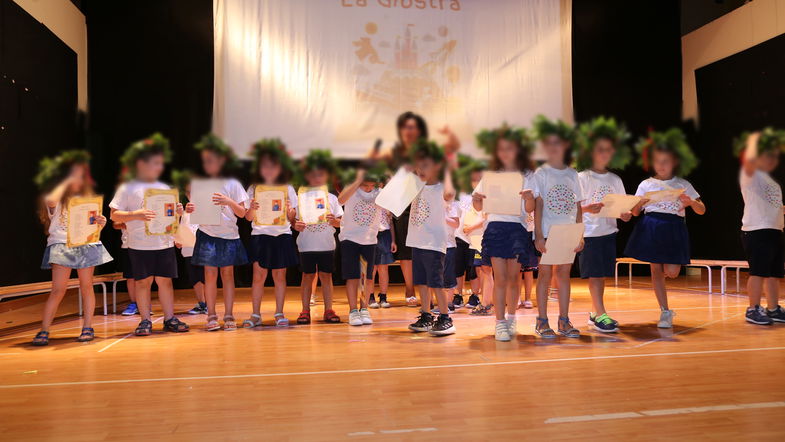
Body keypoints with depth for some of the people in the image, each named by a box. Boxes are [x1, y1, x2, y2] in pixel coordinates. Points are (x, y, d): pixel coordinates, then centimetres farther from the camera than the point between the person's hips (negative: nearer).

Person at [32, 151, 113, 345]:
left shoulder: (87, 199, 12)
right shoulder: (57, 199, 3)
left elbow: (95, 230, 13)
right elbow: (51, 200, -25)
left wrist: (100, 224, -11)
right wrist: (67, 180, -14)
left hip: (86, 245, 3)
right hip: (61, 245, -3)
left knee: (86, 286, 4)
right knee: (58, 289, -8)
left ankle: (88, 327, 12)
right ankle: (43, 331, 0)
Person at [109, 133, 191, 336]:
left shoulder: (164, 188, 12)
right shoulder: (128, 189, -1)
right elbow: (114, 215, -5)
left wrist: (178, 212, -4)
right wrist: (136, 215, -20)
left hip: (164, 243, 3)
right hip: (140, 245, -3)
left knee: (165, 280, 6)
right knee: (143, 281, 3)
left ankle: (169, 318, 14)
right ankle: (145, 320, 14)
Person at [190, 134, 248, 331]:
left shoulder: (232, 185, 0)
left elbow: (242, 213, -2)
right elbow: (196, 210, 8)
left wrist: (229, 201, -19)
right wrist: (191, 209, -14)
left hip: (229, 235, -1)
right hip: (207, 235, 1)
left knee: (227, 274, 4)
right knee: (210, 274, 0)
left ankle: (229, 316, 10)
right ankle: (211, 316, 9)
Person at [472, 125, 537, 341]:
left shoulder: (527, 176, 5)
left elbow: (529, 209, -1)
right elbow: (479, 207, 11)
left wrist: (529, 198, -22)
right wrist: (476, 199, -10)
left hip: (518, 228, 0)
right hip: (495, 227, 1)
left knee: (513, 278, 6)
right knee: (500, 278, -3)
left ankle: (511, 318, 24)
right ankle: (500, 322, 3)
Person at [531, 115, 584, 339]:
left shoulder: (572, 174, 9)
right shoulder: (541, 174, -1)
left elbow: (578, 207, 9)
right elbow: (538, 205, -6)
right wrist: (539, 235, -13)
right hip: (547, 233, -3)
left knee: (564, 274, 7)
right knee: (545, 274, 0)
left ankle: (564, 321, 14)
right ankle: (542, 322, 7)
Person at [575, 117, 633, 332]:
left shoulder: (615, 180, 10)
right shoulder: (582, 178, -5)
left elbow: (624, 209, 11)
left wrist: (626, 214, -10)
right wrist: (587, 209, -27)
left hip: (609, 232, 5)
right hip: (589, 233, -5)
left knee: (602, 273, 8)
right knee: (594, 273, -6)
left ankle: (595, 314, 17)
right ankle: (600, 314, -3)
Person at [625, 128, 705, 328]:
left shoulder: (683, 185, 5)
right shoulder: (646, 185, 4)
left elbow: (702, 210, 6)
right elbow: (634, 212, 4)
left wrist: (691, 202, -15)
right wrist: (641, 203, -18)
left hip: (673, 230, 0)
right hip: (651, 228, 0)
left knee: (672, 272, -11)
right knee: (656, 270, 2)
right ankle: (665, 312, 13)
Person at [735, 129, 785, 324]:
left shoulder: (768, 178, 21)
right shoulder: (750, 174, -5)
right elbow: (749, 159, -28)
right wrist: (753, 140, -14)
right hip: (756, 231, -9)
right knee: (759, 272, -7)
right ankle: (753, 310, 1)